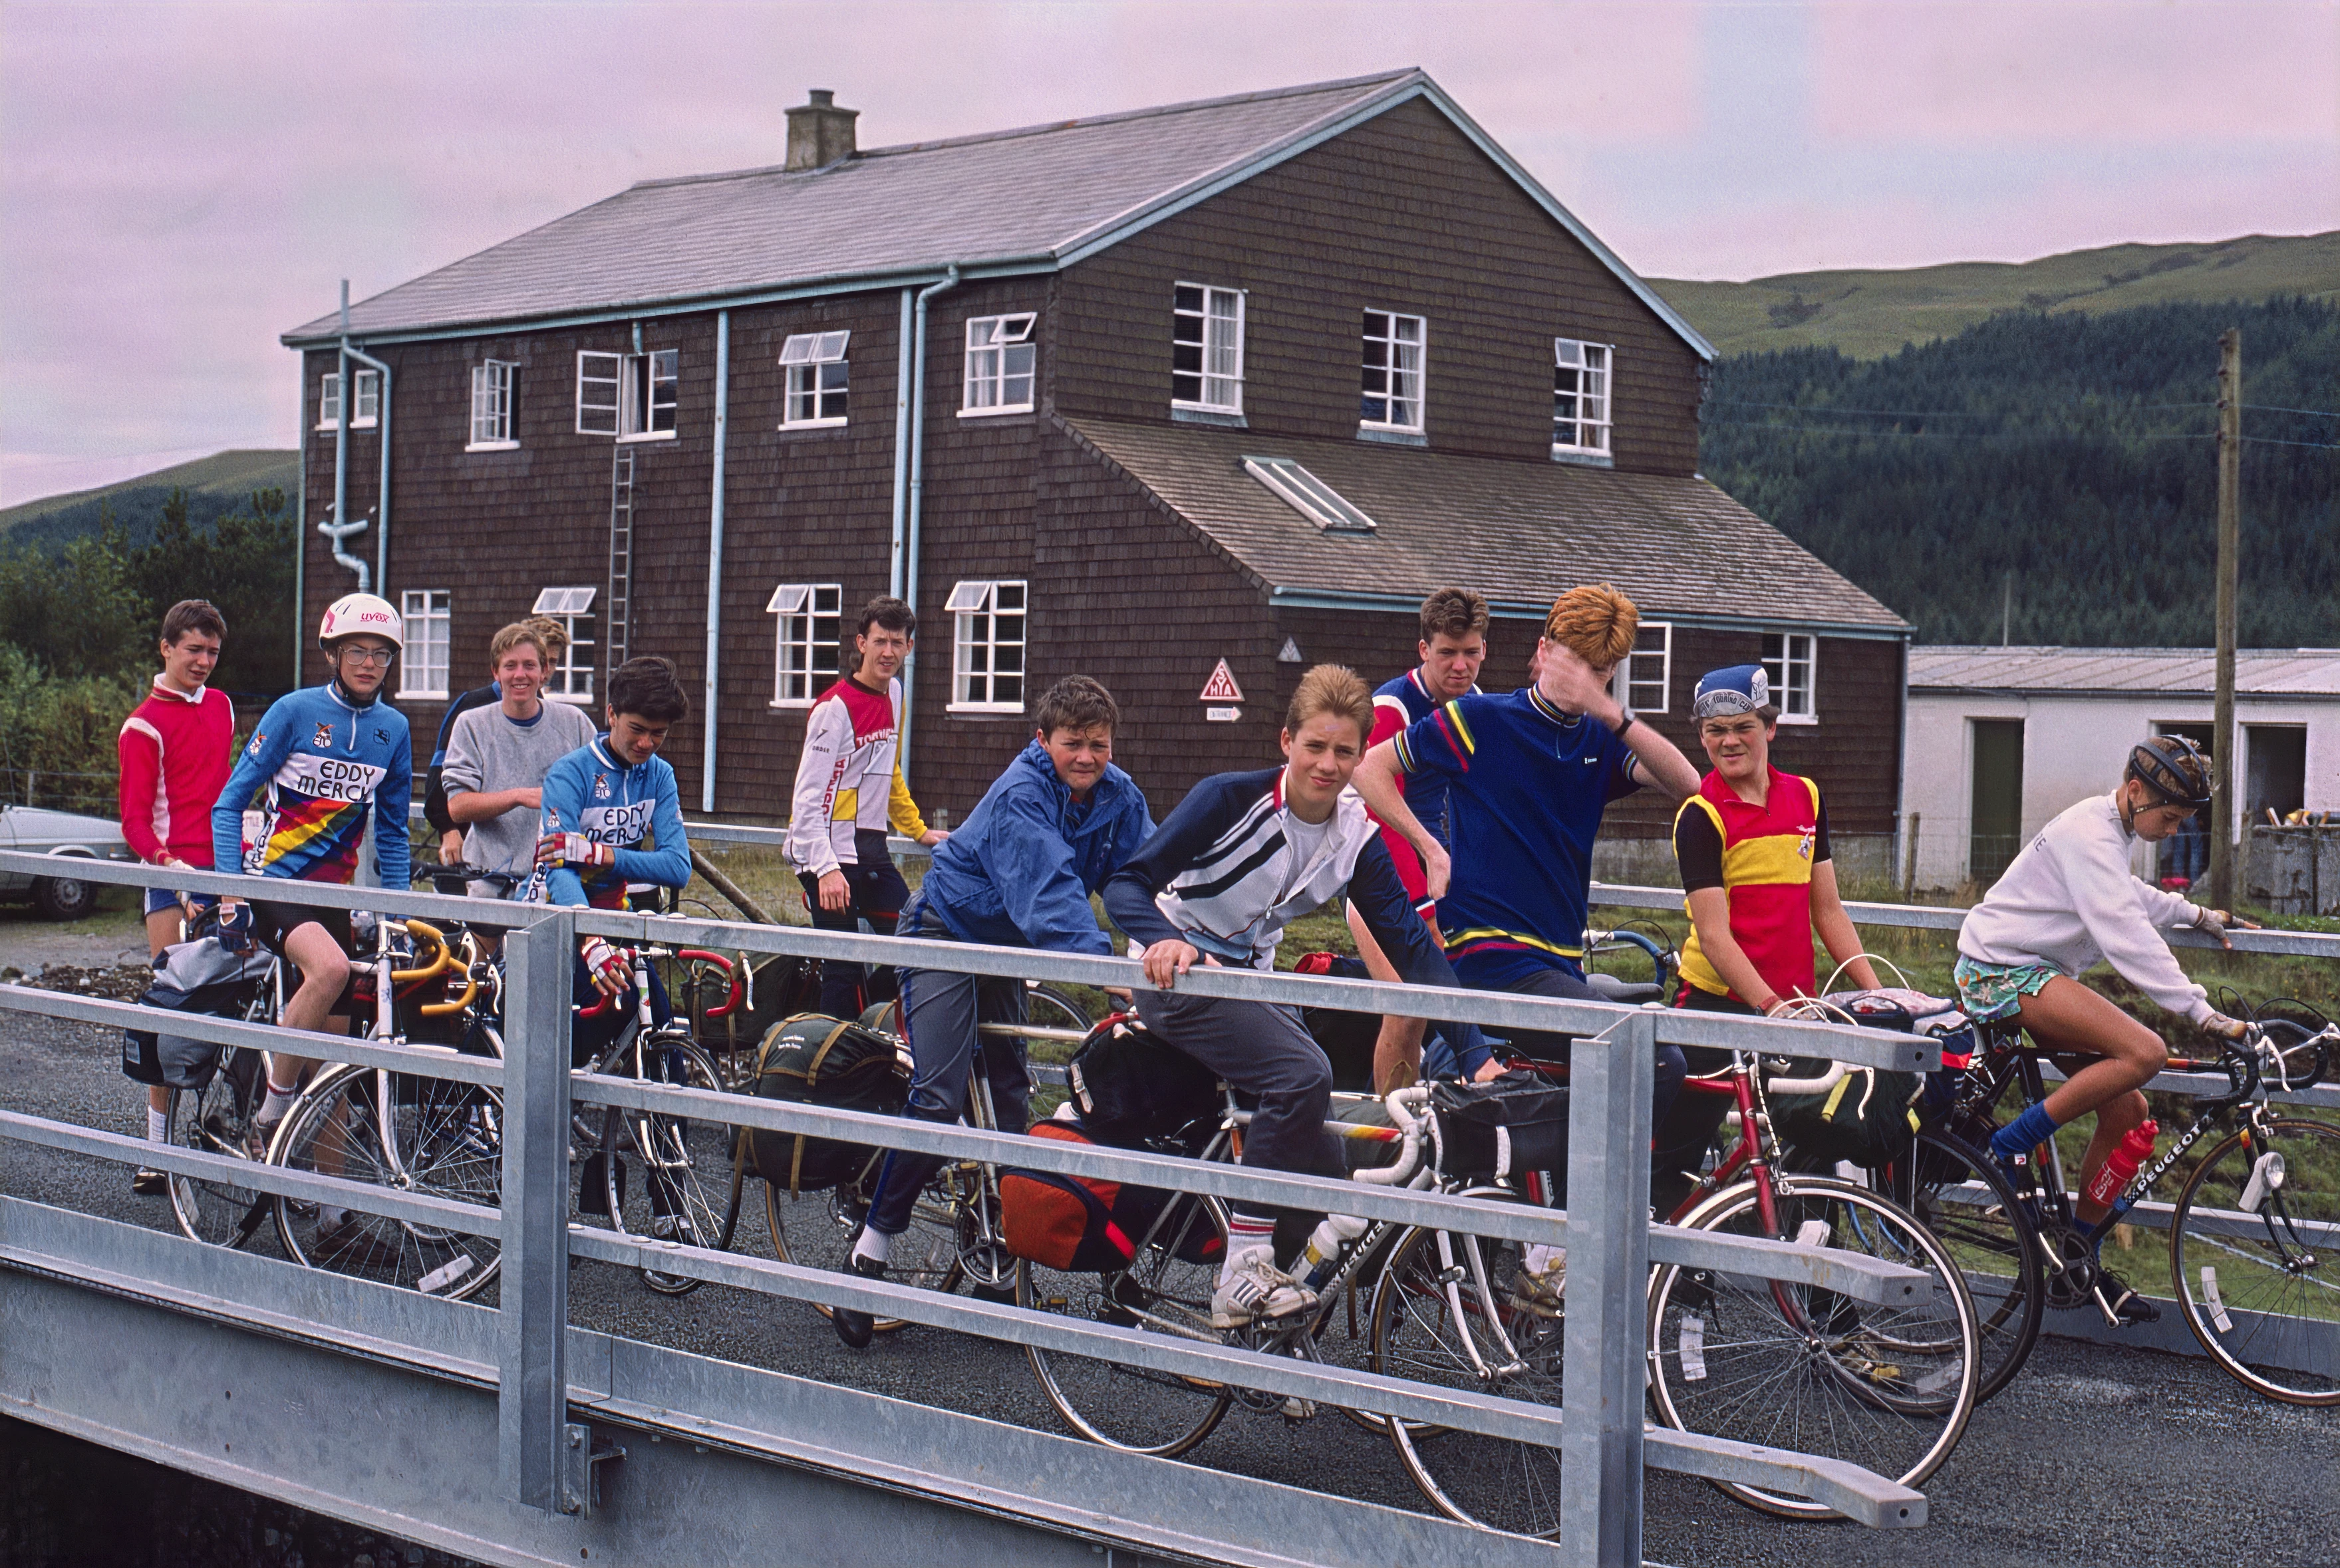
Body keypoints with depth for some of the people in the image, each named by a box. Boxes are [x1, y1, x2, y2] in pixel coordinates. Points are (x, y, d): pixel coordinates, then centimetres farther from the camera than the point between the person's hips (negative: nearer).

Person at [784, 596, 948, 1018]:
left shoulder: (893, 693, 10)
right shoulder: (835, 708, -14)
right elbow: (808, 797, -19)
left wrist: (918, 830, 26)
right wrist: (825, 869, -27)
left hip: (869, 847, 8)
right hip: (831, 852, -8)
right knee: (844, 966, -8)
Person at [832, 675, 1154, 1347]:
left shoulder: (1118, 798, -8)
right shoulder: (1020, 796, -29)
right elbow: (1049, 890, -42)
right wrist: (1103, 964, -54)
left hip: (1006, 947, 7)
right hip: (947, 933, -7)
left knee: (1009, 1096, 7)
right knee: (940, 1097, -17)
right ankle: (872, 1247, -6)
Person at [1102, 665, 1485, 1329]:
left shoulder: (1357, 836, -5)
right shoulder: (1232, 800, -19)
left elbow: (1411, 945, -7)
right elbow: (1127, 883, -22)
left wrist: (1475, 1050, -18)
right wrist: (1167, 940, -44)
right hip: (1175, 974, -6)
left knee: (1322, 1166, -6)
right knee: (1303, 1075, -29)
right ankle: (1243, 1274, -23)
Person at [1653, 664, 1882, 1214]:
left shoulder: (1806, 798, 9)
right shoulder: (1701, 816, -7)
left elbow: (1828, 911, 12)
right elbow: (1714, 935, -14)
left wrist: (1877, 991, 2)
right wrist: (1770, 1005, -25)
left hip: (1793, 1004, 5)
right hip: (1718, 1003, -5)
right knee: (1672, 1164, -1)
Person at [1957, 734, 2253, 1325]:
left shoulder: (2111, 832, 13)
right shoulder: (2088, 832, -18)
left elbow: (2130, 897, 37)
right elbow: (2127, 935, -27)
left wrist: (2197, 915, 39)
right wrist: (2203, 1013, -30)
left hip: (2033, 976, 10)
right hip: (2002, 972, -10)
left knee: (2127, 1111, 3)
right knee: (2145, 1052, -27)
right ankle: (2015, 1144, -16)